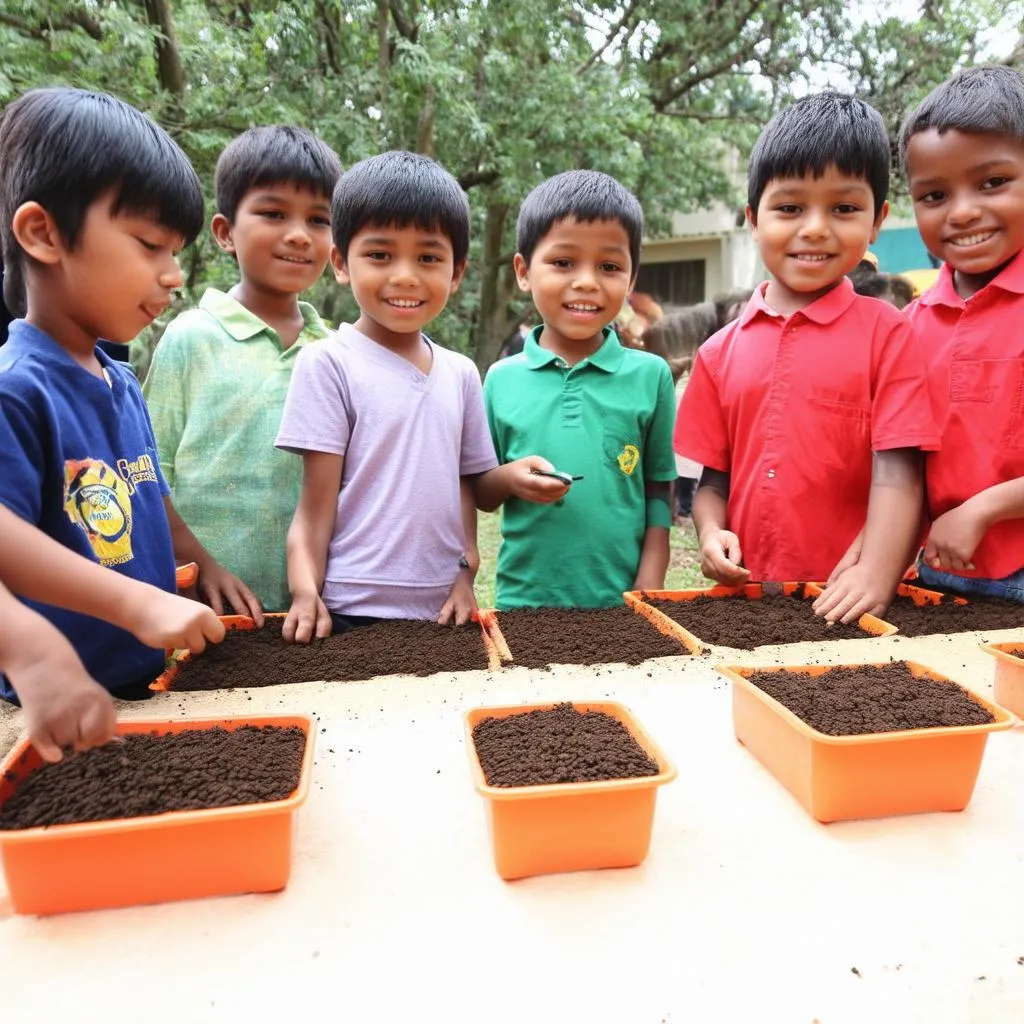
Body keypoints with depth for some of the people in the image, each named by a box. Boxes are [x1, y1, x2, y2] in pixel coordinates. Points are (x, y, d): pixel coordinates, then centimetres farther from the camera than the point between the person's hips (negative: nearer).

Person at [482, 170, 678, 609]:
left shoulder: (650, 375, -2)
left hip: (622, 600, 0)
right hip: (524, 598, 1)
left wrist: (650, 584, -3)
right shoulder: (502, 378, -2)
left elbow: (659, 490, 3)